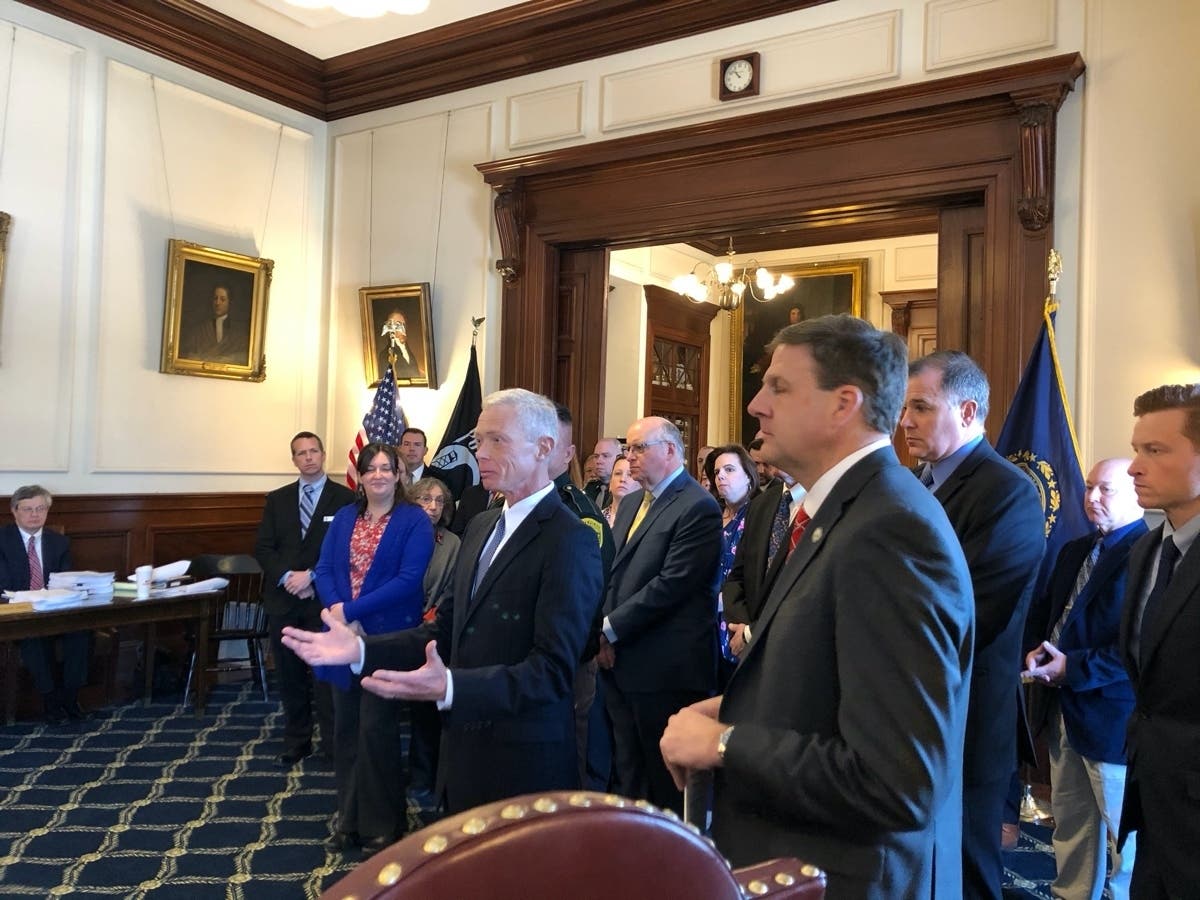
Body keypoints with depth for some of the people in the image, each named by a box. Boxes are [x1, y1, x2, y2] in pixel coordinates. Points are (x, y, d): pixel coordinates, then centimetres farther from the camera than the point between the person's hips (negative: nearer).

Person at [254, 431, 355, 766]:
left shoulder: (345, 498, -2)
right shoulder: (277, 499, 11)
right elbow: (262, 547, 5)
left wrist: (311, 576, -14)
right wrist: (287, 577, -10)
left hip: (324, 599, -4)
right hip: (283, 599, 4)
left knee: (326, 674, -2)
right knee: (289, 675, 11)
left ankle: (333, 746, 8)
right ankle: (296, 741, 24)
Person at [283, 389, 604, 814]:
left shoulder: (571, 540, -18)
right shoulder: (481, 526, 9)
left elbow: (553, 669, -24)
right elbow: (446, 630, 10)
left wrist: (449, 687, -36)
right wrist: (361, 649, -4)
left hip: (523, 765, -7)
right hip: (464, 754, 8)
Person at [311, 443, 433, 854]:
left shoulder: (414, 520, -7)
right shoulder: (344, 518, 10)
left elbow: (409, 579, -17)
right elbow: (324, 569, 3)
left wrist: (351, 611, -19)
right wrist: (336, 611, -16)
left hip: (387, 638, -5)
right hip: (344, 637, 5)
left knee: (377, 730, 2)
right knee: (345, 728, 12)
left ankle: (382, 824, 18)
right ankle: (350, 817, 28)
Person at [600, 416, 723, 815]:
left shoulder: (698, 507, -12)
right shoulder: (630, 504, 16)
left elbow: (672, 584, -19)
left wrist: (612, 629, -13)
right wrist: (604, 633, 1)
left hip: (664, 668, -8)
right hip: (622, 662, 8)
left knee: (666, 782, 5)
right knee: (627, 771, 16)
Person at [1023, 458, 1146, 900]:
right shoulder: (1074, 551, 12)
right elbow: (1047, 612, 18)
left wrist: (1073, 668, -23)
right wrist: (1040, 651, -2)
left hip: (1111, 715, -8)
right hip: (1064, 709, 8)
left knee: (1124, 830, 9)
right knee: (1070, 820, 21)